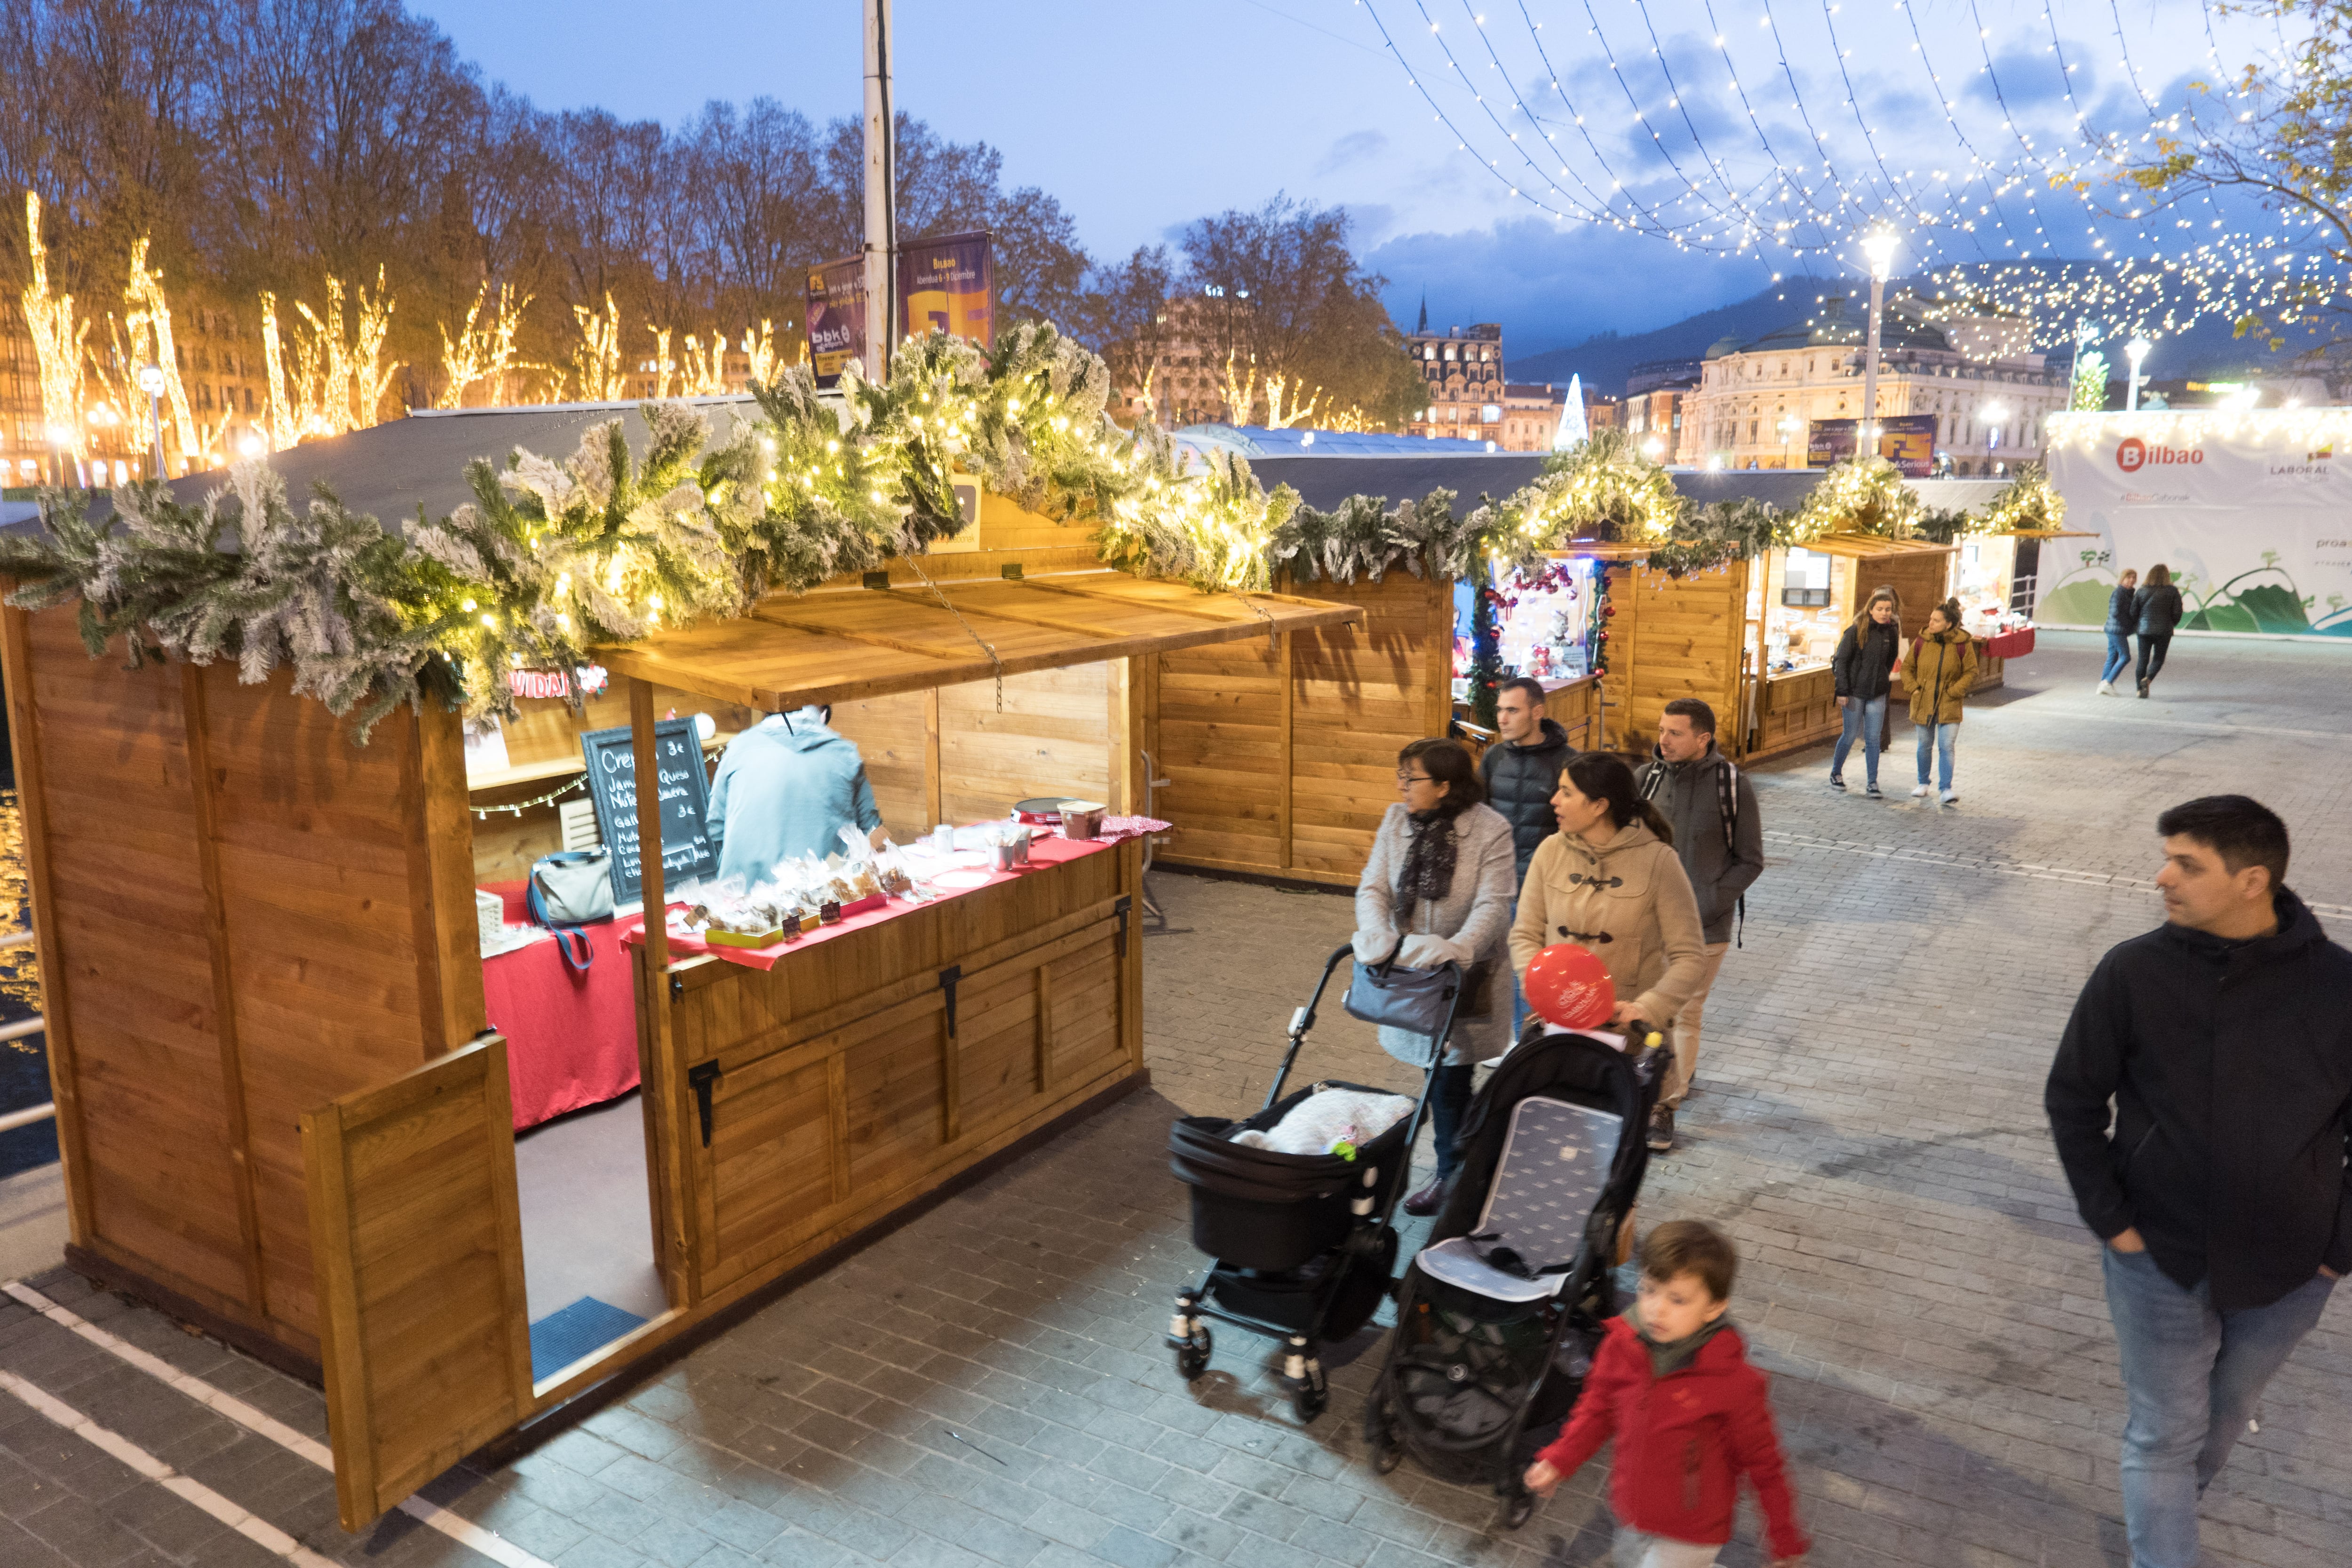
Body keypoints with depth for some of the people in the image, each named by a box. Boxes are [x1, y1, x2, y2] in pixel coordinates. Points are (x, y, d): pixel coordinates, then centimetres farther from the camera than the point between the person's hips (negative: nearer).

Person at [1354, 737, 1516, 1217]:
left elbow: (1492, 907, -21)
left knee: (1450, 1078, 0)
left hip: (1465, 974, -5)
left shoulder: (1490, 830, -15)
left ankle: (1451, 1174, 17)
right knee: (1435, 1073, 13)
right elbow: (1373, 887, -3)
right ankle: (1455, 1165, 29)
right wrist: (1378, 936, -22)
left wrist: (1455, 950, -36)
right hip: (1410, 968, 5)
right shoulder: (1397, 820, -1)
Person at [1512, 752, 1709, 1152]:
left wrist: (1647, 1009, -21)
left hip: (1625, 1030, -3)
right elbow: (1525, 935, 7)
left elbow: (1690, 959, -7)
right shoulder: (1552, 851, 3)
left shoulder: (1658, 860, -7)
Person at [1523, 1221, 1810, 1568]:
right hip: (1631, 1513, 5)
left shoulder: (1735, 1384, -25)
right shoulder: (1620, 1346, -15)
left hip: (1690, 1536, -5)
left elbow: (1764, 1464, -12)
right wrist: (1559, 1460, -1)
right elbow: (1598, 1408, 4)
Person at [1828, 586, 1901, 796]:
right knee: (1850, 735, 5)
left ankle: (1872, 783, 5)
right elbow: (1841, 659, -8)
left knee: (1873, 739, 1)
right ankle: (1836, 773, 26)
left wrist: (1884, 682, 13)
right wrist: (1842, 691, -11)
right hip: (1855, 691, -3)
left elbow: (1891, 660, 17)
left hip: (1877, 694, 3)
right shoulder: (1856, 631, -9)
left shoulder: (1891, 632, 4)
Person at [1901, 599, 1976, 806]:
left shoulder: (1963, 644, -9)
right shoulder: (1922, 641, -3)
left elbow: (1971, 673, -1)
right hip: (1923, 703, 2)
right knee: (1925, 745, 13)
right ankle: (1924, 783, 29)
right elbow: (1907, 668, 9)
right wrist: (1914, 688, -3)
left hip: (1949, 706, -2)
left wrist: (1953, 692, -10)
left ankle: (1947, 789, -3)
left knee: (1947, 747, -8)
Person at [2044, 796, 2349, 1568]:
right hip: (2159, 1258, -2)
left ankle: (2171, 1501, 50)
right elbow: (2072, 1099, -5)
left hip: (2288, 1270, 2)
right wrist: (2109, 1219, -8)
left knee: (2227, 1412, 24)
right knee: (2164, 1434, 9)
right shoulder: (2134, 973, -16)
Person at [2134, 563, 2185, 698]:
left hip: (2144, 630, 1)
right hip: (2164, 631, -1)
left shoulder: (2142, 591, -1)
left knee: (2143, 659, 9)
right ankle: (2148, 679, -17)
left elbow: (2133, 612, -1)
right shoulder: (2173, 592, -5)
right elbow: (2177, 612, -6)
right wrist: (2171, 624, 13)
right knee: (2158, 659, 10)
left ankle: (2140, 689, 8)